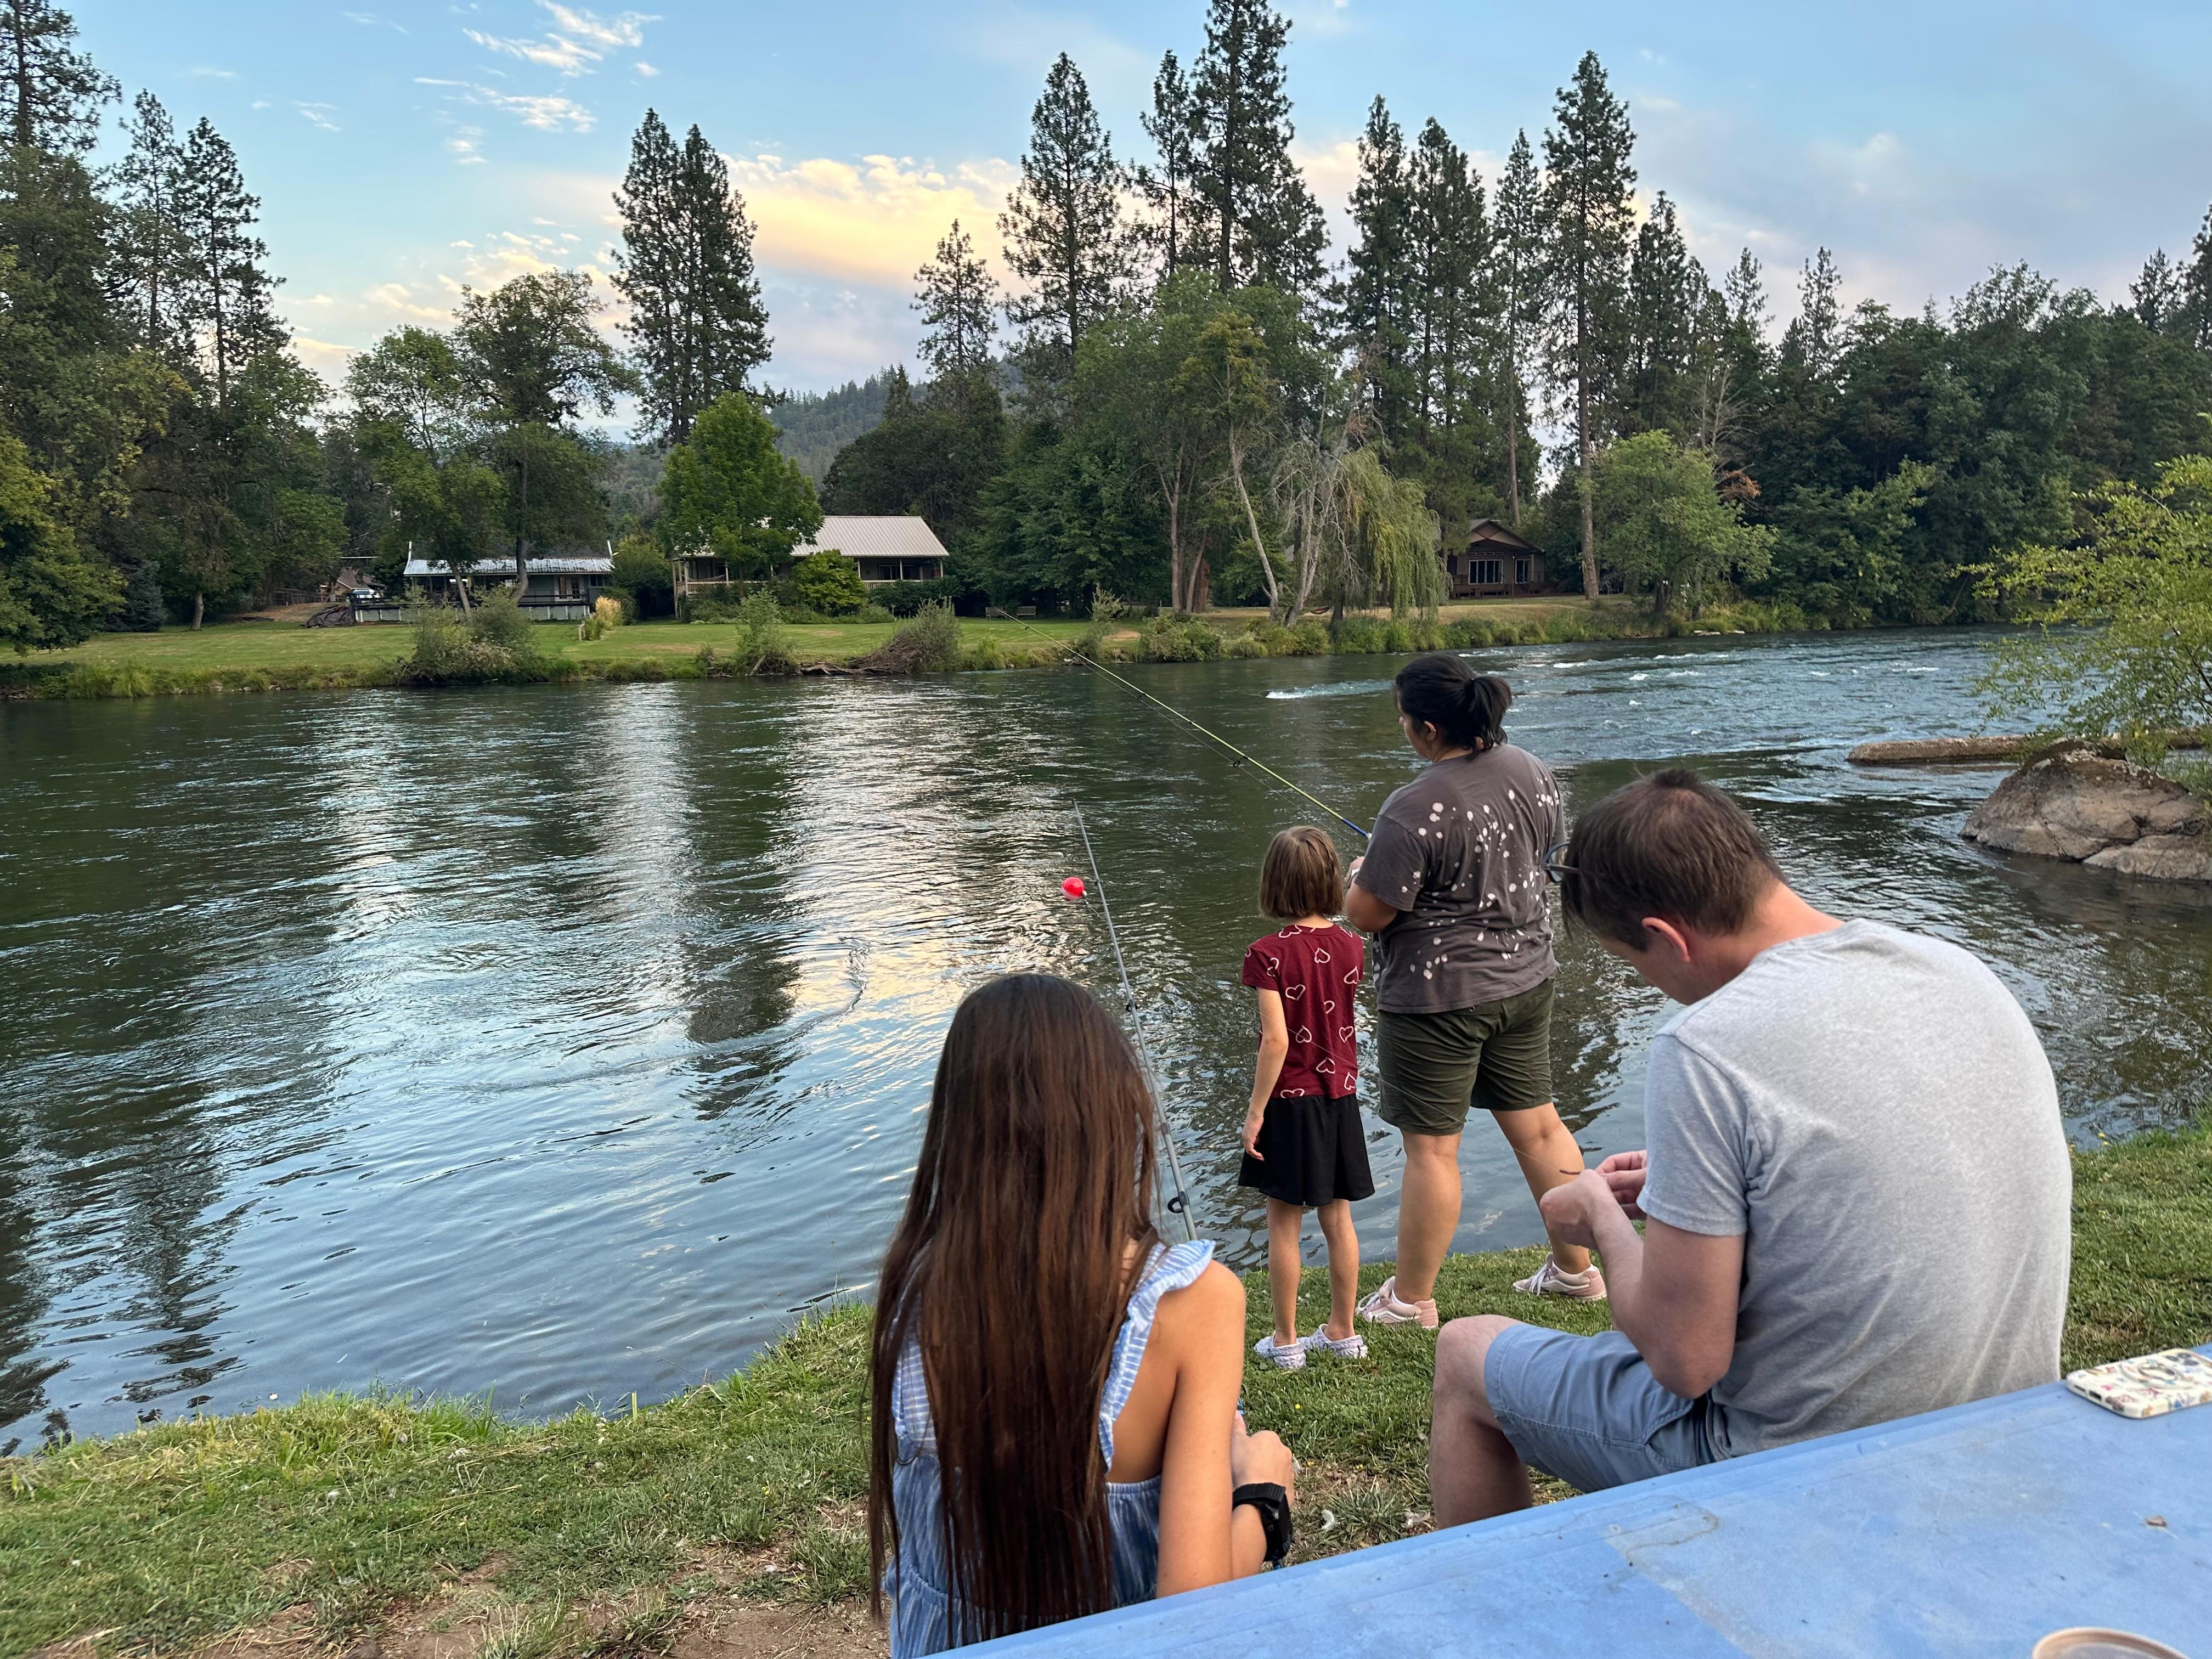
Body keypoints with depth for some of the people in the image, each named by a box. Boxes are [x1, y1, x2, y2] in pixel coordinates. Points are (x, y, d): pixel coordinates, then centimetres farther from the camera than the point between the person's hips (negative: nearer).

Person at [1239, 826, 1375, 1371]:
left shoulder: (1269, 954, -17)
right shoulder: (1351, 947, -3)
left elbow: (1276, 1041, -20)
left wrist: (1255, 1111, -12)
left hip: (1290, 1100, -5)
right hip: (1340, 1096, 5)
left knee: (1284, 1224, 7)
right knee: (1337, 1219, 15)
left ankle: (1286, 1340, 15)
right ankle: (1342, 1331, 25)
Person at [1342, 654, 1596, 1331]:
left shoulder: (1416, 810, -26)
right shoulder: (1529, 771, -2)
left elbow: (1366, 913, -21)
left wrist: (1359, 874, 1)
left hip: (1438, 998, -7)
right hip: (1524, 978, 8)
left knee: (1431, 1147, 5)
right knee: (1537, 1123, 19)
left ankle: (1410, 1299, 20)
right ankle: (1575, 1268, 32)